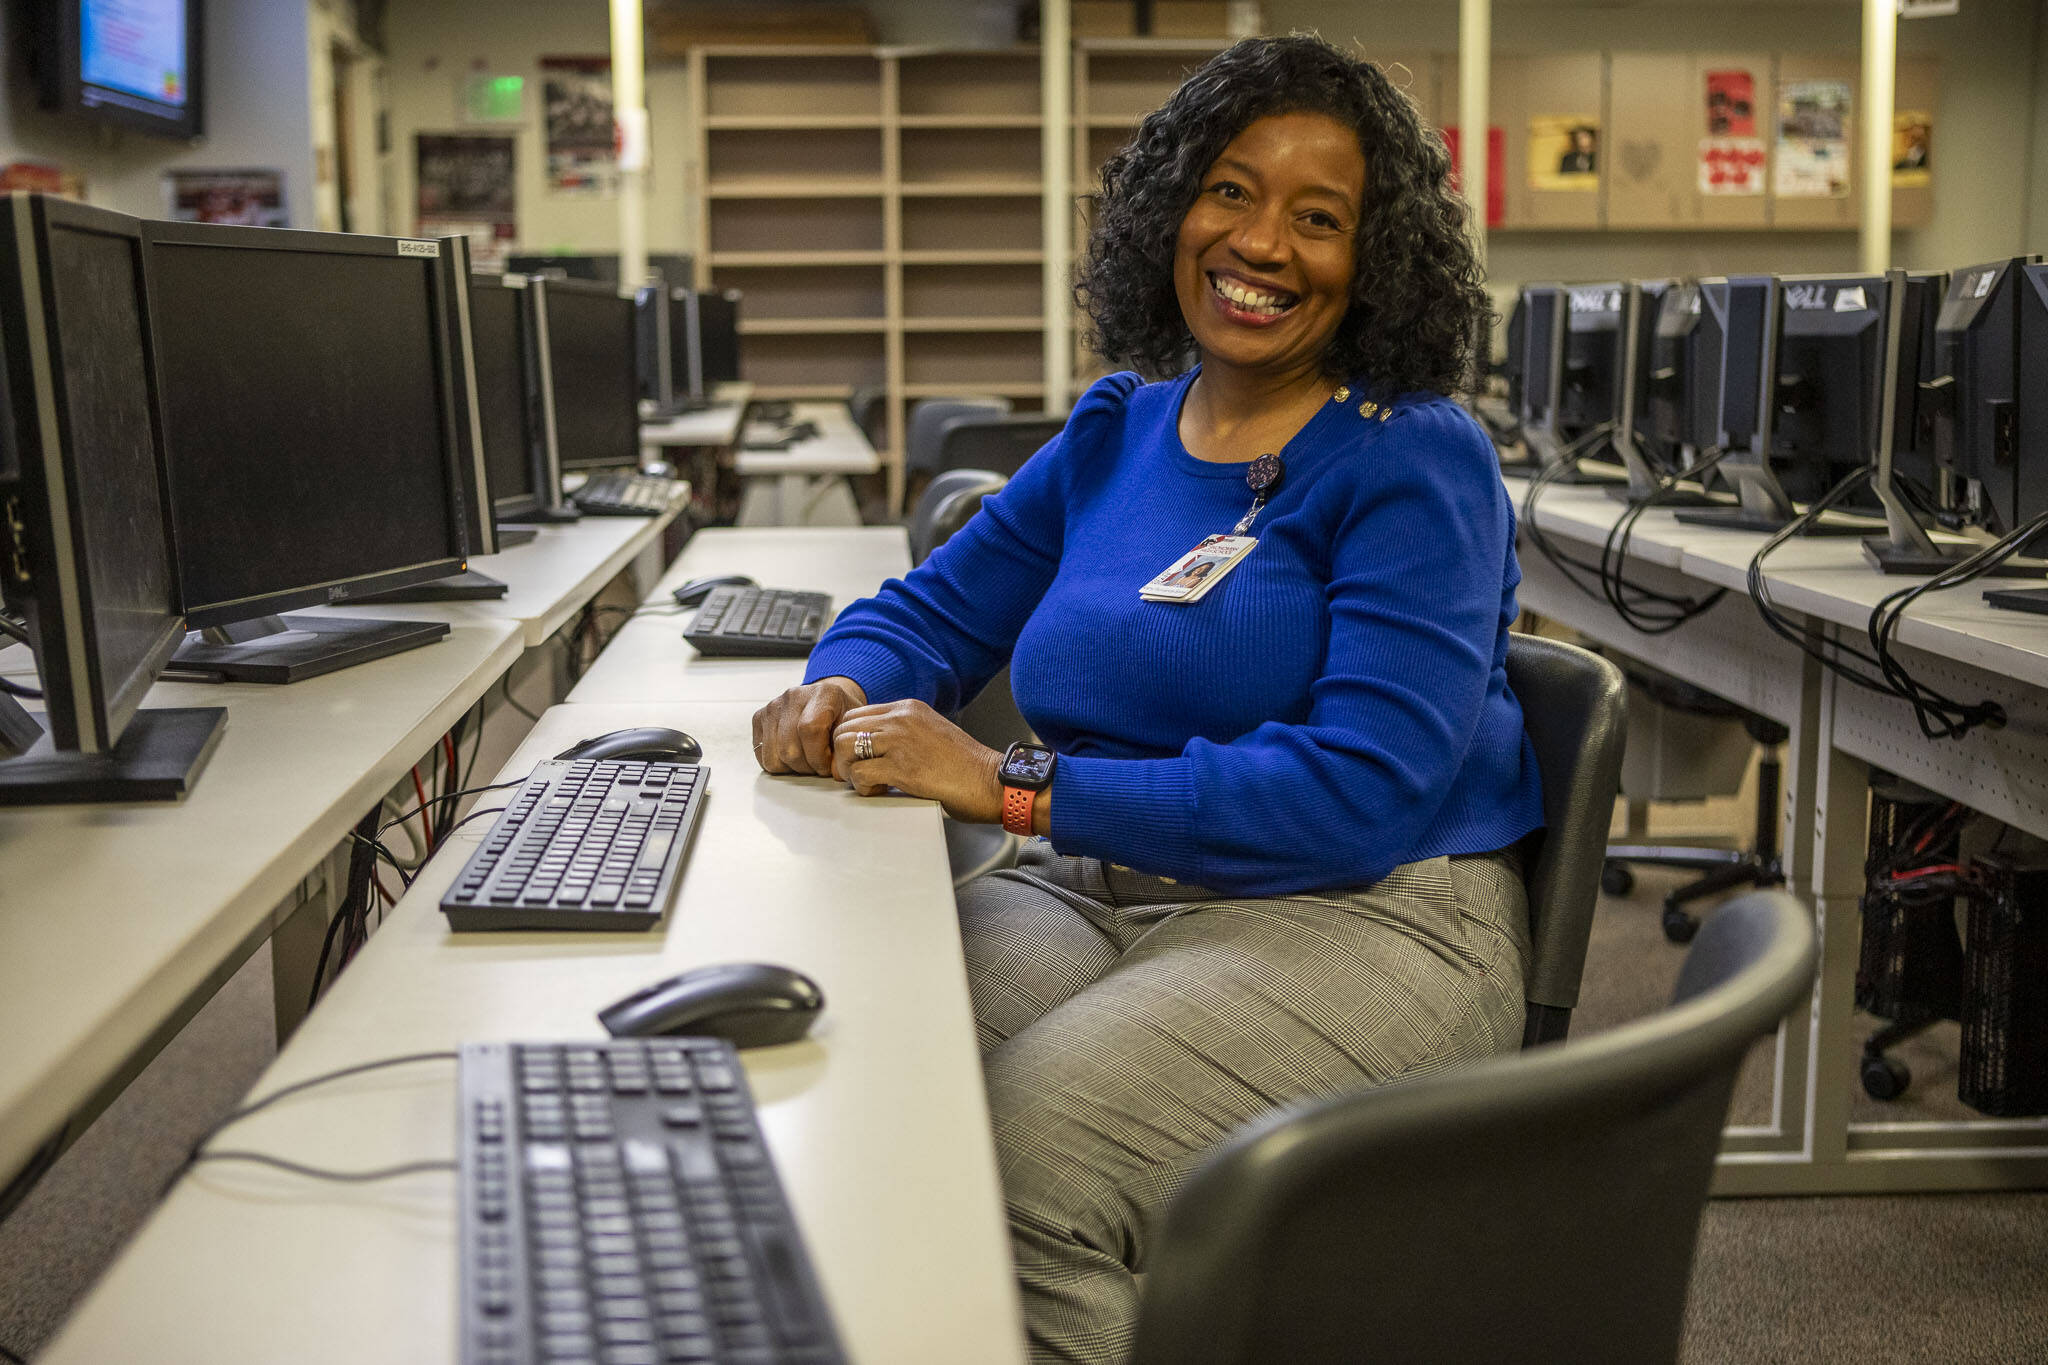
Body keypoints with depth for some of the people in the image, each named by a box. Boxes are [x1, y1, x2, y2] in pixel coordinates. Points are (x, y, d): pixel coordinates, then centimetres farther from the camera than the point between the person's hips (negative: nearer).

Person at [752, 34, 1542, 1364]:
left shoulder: (1418, 460, -7)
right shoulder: (1114, 431, 13)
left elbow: (1358, 790, -18)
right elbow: (935, 608, 23)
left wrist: (1015, 788, -23)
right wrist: (843, 688, -3)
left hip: (1358, 916, -5)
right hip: (1097, 889, 6)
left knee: (1023, 1155, -31)